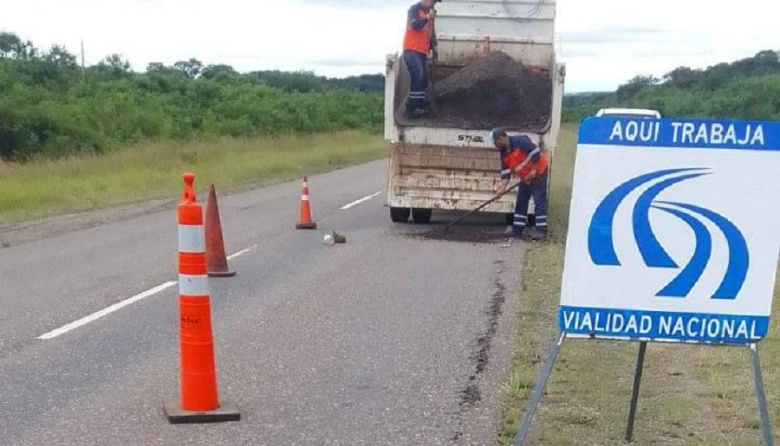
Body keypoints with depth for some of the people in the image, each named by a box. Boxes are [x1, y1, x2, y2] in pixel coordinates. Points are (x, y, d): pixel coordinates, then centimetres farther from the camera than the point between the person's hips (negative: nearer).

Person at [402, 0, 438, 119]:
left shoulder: (428, 13, 18)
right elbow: (415, 25, -21)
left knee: (424, 79, 7)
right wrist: (428, 17, -19)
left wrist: (433, 45, 8)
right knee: (417, 78, -18)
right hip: (412, 51, -8)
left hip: (422, 52, 8)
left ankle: (420, 106, 14)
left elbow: (430, 32, 22)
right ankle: (412, 108, -19)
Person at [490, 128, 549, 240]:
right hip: (525, 176, 9)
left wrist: (533, 171, -24)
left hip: (539, 171, -9)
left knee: (539, 201, -10)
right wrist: (502, 187, -5)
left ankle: (541, 230, -9)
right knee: (521, 201, 10)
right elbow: (505, 172, 4)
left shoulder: (520, 141, -23)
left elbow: (535, 152, -28)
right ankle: (517, 229, 16)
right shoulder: (504, 153, 2)